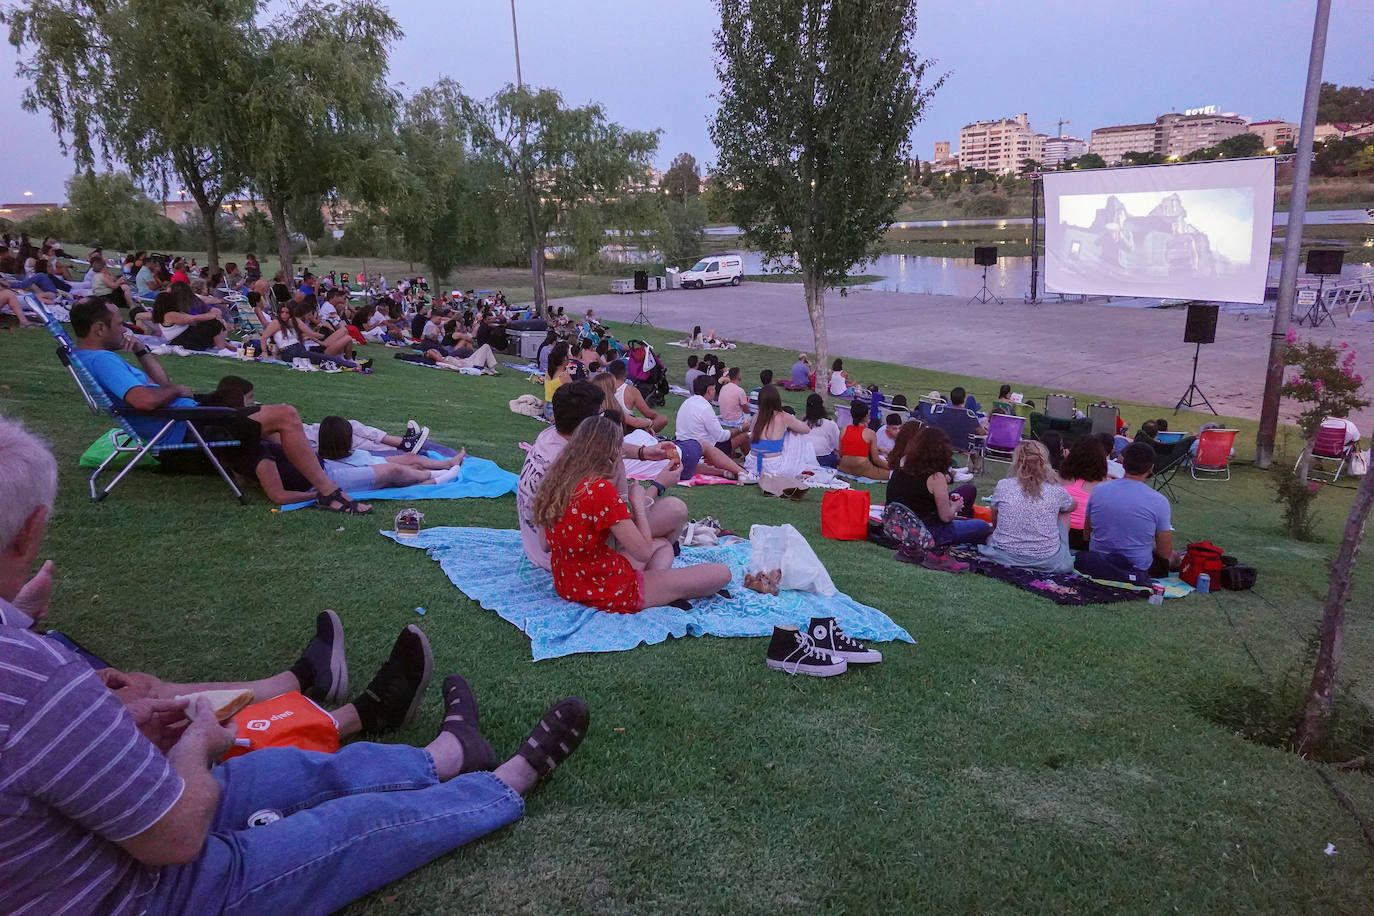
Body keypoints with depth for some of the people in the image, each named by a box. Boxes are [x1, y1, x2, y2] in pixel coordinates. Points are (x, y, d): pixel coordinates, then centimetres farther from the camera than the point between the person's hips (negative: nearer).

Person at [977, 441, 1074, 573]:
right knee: (1064, 514, 24)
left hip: (1003, 556, 2)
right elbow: (1073, 506, 18)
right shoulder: (1056, 491, -7)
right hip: (1047, 561, -1)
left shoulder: (1002, 486, -6)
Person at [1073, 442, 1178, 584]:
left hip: (1096, 564, 4)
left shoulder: (1099, 490, -9)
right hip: (1138, 570, -4)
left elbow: (1086, 534, 2)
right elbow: (1165, 553, -10)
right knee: (1173, 558, 25)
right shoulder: (1159, 501, -18)